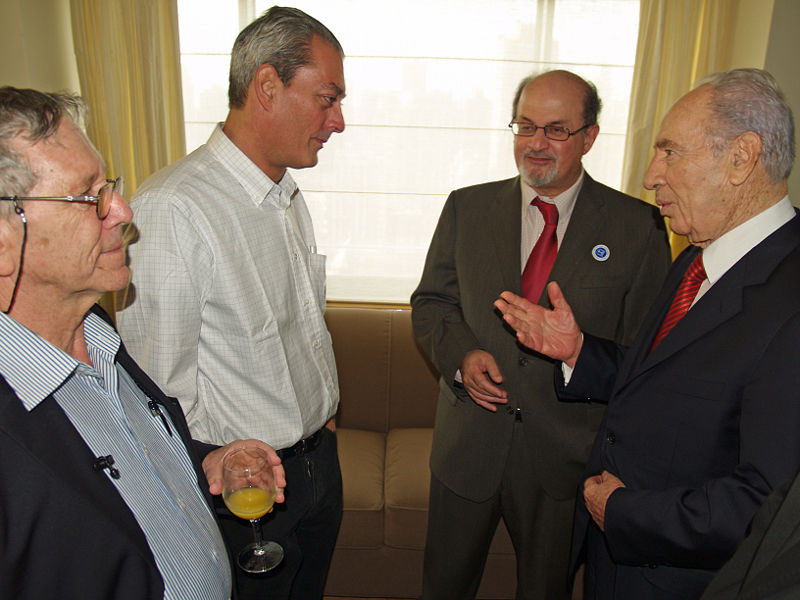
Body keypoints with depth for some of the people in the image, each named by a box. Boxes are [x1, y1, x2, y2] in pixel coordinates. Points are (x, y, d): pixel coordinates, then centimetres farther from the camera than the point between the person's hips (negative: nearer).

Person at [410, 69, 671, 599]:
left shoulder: (638, 226, -6)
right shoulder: (466, 208, 1)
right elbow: (430, 302, 6)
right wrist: (461, 353, -13)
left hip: (567, 454, -1)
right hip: (468, 442, 2)